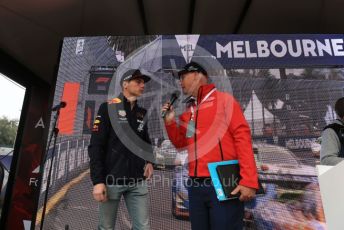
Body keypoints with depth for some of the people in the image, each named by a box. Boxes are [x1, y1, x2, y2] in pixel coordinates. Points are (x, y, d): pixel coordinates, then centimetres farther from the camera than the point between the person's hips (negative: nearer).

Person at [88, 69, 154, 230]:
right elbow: (96, 146, -8)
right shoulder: (109, 108, -4)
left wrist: (149, 161, 3)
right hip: (111, 180, -4)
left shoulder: (142, 113, 11)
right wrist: (97, 181, -13)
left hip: (137, 182, 4)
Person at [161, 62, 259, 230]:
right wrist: (170, 121, 3)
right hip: (195, 184, 6)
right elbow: (181, 144, 18)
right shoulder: (187, 112, 15)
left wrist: (249, 180, -17)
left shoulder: (224, 99, -3)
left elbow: (242, 136, -10)